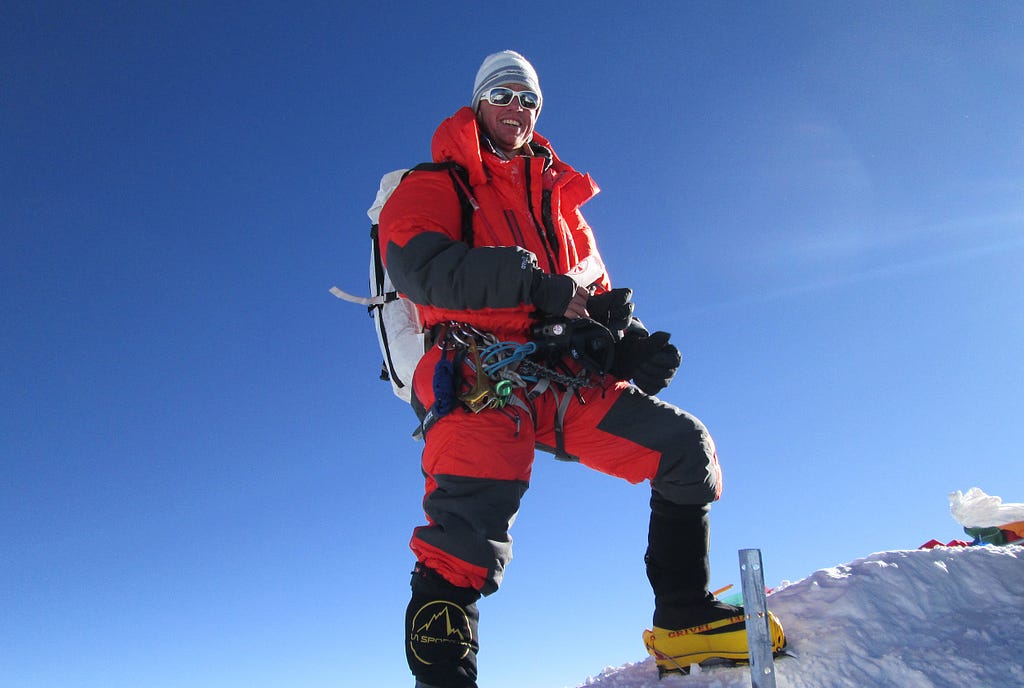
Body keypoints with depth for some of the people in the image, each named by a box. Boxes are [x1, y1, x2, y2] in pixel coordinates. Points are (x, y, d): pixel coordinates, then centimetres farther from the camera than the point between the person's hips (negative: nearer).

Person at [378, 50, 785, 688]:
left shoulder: (559, 200, 30)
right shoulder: (435, 187, 13)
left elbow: (597, 296, 27)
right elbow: (419, 265, -10)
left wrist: (629, 344, 4)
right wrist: (534, 283, -16)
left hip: (568, 378, 6)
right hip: (483, 377, -5)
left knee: (686, 446, -2)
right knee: (466, 538, -22)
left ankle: (684, 622, 8)